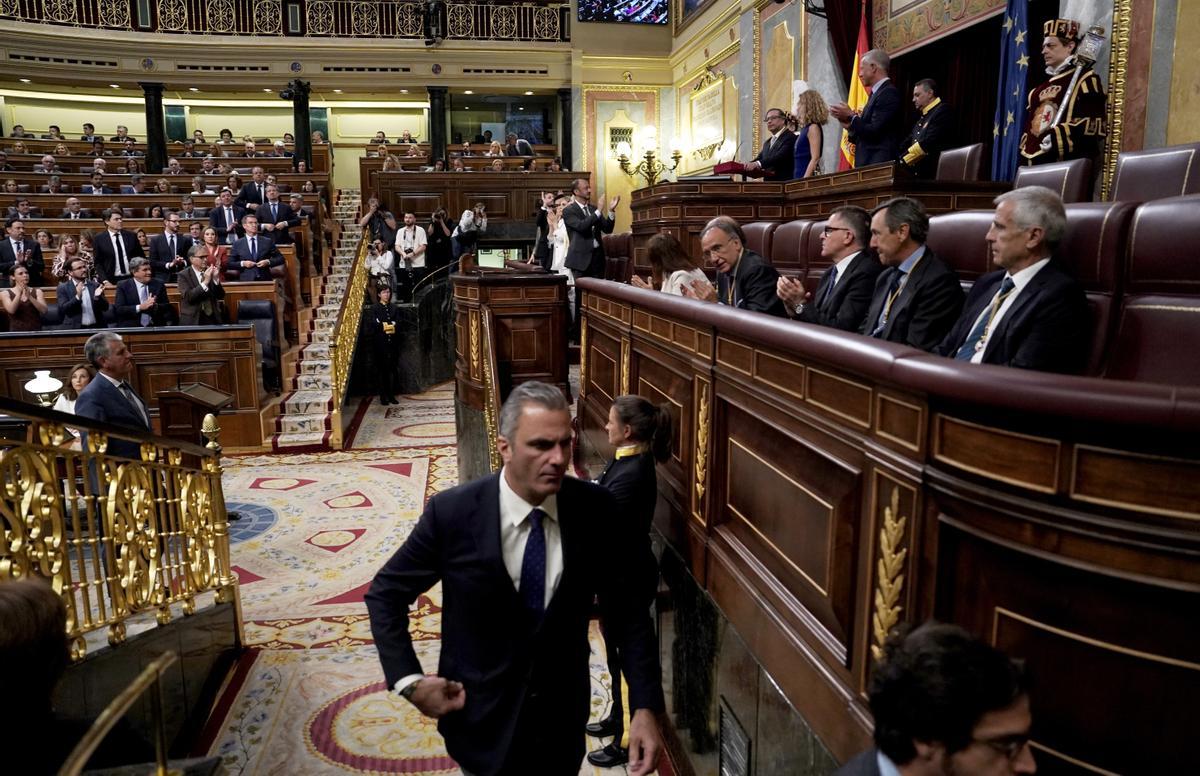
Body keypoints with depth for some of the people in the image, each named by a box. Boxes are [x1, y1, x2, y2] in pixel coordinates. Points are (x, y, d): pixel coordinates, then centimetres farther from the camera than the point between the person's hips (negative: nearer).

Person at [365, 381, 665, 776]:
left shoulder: (595, 509, -15)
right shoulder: (452, 512, -20)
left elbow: (628, 611, -7)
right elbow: (384, 594, -6)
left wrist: (645, 705, -14)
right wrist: (409, 681, -14)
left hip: (563, 719, 2)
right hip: (482, 720, -2)